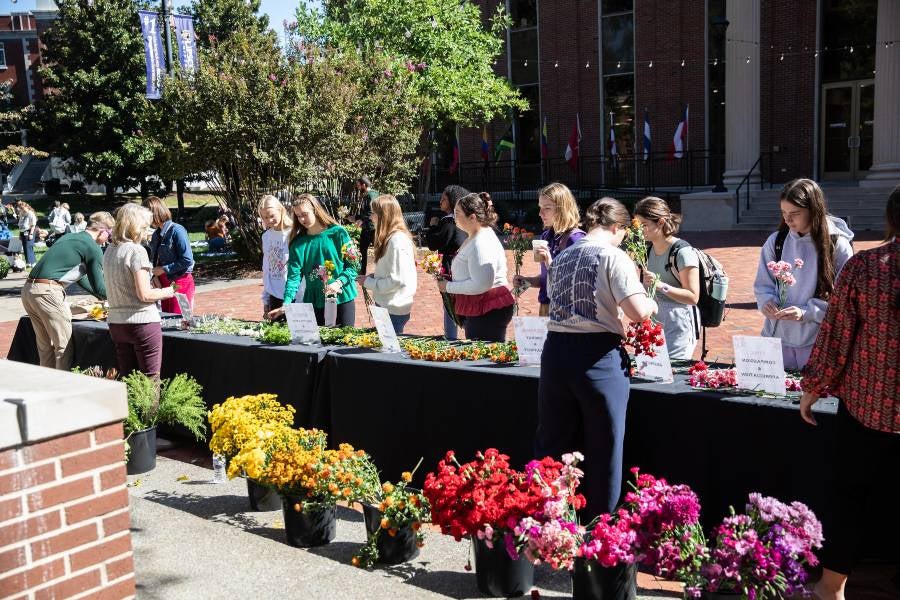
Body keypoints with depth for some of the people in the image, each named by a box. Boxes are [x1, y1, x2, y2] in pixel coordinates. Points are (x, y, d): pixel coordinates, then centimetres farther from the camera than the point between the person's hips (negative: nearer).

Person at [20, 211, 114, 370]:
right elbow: (99, 287, -2)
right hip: (48, 293, -9)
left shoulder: (70, 237, 22)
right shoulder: (93, 248, -5)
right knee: (64, 347, 0)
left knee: (45, 347, 16)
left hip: (28, 289, 9)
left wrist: (102, 296, 34)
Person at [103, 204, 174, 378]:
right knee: (150, 382, -2)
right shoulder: (136, 251, -13)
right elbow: (145, 295, -17)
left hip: (116, 323, 8)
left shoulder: (109, 251, 10)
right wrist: (167, 292, -1)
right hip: (142, 322, -7)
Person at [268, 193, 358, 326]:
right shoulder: (298, 243, 1)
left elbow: (353, 264, -4)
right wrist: (286, 304, -17)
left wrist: (338, 283, -20)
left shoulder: (338, 233, -5)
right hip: (314, 303, 2)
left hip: (342, 299, -2)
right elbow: (294, 276, -5)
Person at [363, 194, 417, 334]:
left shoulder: (398, 241, -19)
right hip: (385, 305, 9)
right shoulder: (390, 238, 10)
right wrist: (374, 276, 2)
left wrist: (369, 283, -13)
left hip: (393, 310, -9)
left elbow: (398, 280, -22)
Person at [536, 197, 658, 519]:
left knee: (552, 443, 16)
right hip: (597, 355, -6)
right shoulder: (613, 256, -8)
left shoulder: (561, 258, 12)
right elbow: (639, 312, -18)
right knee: (603, 448, 9)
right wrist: (652, 304, 5)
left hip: (555, 351, 6)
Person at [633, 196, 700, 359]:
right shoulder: (648, 250, 11)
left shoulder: (683, 252, -12)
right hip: (652, 325, 7)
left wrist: (661, 286, -24)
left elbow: (693, 297, -15)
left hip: (678, 328, -7)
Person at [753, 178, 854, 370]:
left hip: (818, 341, -2)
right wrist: (767, 302, -14)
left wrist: (806, 312, -20)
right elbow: (763, 285, 8)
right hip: (777, 337, 2)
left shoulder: (837, 245, -7)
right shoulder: (775, 242, 1)